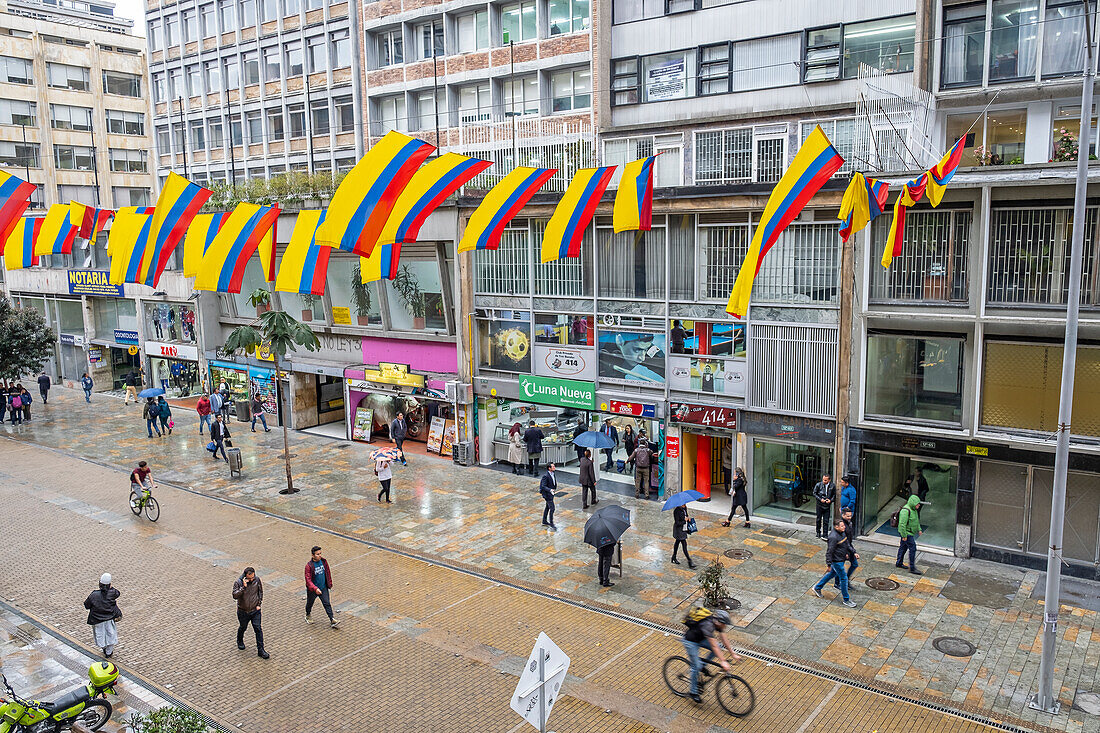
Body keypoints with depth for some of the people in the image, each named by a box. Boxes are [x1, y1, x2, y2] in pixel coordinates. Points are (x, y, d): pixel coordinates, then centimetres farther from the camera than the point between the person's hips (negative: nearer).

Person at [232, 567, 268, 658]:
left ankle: (260, 650, 5)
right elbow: (235, 596, -28)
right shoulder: (238, 582, -18)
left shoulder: (257, 580, -11)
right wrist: (244, 587, -37)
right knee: (243, 627, 20)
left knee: (258, 629, -3)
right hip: (243, 611, -1)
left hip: (255, 610, 1)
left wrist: (259, 604, 0)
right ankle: (240, 641, 52)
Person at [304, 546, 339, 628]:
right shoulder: (309, 565, -23)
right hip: (312, 590, -3)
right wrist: (315, 589, -37)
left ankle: (332, 620, 2)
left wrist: (329, 583, 14)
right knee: (310, 603, 20)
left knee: (327, 604, 0)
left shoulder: (324, 561, -8)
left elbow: (328, 572, 8)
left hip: (323, 588, 3)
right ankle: (307, 615, 47)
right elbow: (308, 579, -26)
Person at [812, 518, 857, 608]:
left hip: (841, 559, 10)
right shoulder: (833, 537, -27)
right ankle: (846, 599, 14)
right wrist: (829, 565, -20)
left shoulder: (842, 533, 1)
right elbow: (829, 551, -23)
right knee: (844, 578, -1)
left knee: (832, 574, 23)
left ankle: (817, 588, 38)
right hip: (836, 561, -10)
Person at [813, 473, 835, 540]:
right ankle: (818, 533, 26)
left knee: (826, 521, -1)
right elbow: (814, 493, 0)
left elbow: (834, 494, 7)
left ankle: (825, 535, 4)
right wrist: (820, 499, -12)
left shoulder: (833, 486, -6)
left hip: (827, 505, 0)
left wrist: (830, 500, -10)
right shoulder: (818, 485, -8)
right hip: (820, 505, 0)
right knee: (819, 519, 11)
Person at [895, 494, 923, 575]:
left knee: (903, 547, 19)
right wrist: (904, 536, -24)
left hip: (910, 533, 10)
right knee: (913, 548, -9)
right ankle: (912, 568, -5)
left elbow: (916, 520, 25)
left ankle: (899, 563, 31)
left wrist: (919, 529, 19)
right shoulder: (905, 511, -25)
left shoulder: (913, 509, 7)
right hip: (907, 533, -10)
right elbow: (902, 524, -27)